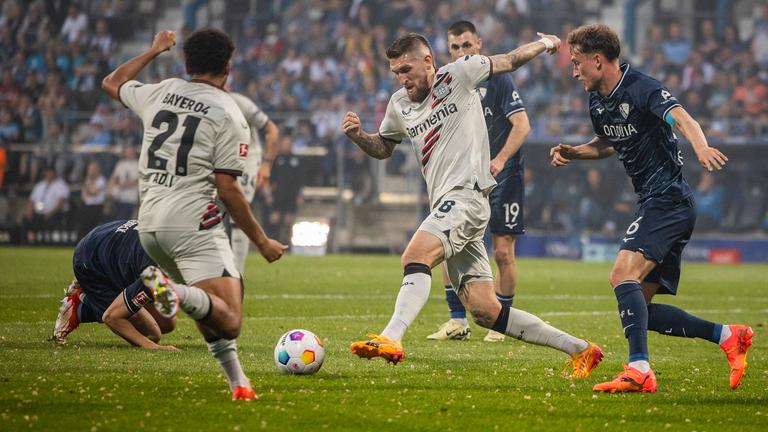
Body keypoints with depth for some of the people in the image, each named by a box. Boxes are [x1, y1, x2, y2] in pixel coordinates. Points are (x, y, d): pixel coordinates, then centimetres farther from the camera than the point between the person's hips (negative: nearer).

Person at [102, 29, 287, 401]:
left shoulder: (159, 94, 10)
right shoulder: (228, 114, -4)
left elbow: (112, 84, 32)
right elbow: (227, 189, -9)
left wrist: (154, 50, 44)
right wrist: (262, 242, 0)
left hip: (148, 226, 7)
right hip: (193, 224, -7)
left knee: (207, 309, 25)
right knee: (229, 323, -17)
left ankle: (238, 381, 15)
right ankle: (175, 291, -41)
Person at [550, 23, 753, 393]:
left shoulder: (642, 89, -14)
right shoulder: (597, 101, 12)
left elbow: (681, 119, -32)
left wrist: (701, 147, -53)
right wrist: (572, 152, 14)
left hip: (668, 200, -10)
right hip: (655, 204, 10)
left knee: (623, 274, -27)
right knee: (642, 310, 5)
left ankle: (639, 370, -34)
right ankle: (727, 336, 13)